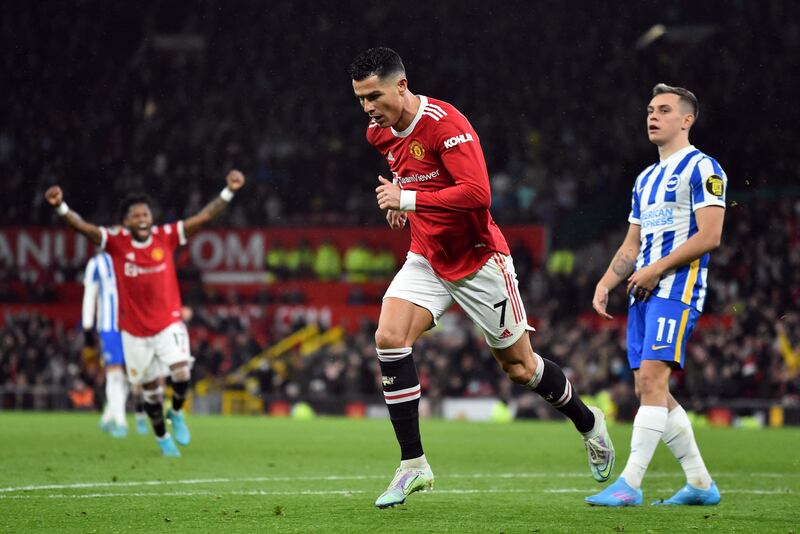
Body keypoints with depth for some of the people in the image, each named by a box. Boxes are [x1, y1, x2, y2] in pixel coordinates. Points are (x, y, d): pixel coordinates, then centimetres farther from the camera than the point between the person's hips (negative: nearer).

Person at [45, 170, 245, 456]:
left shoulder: (166, 236, -8)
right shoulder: (116, 241, -10)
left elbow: (204, 216, -11)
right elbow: (83, 227, -21)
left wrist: (229, 192, -21)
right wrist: (60, 206, -38)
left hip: (168, 323, 0)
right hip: (135, 330, 0)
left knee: (181, 373, -21)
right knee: (152, 389, 9)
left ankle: (177, 413, 11)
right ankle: (162, 437, 34)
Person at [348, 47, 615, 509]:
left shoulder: (445, 123, -23)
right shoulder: (380, 133, 1)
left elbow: (478, 193, -33)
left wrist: (410, 199, -32)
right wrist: (398, 202, 6)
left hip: (478, 261, -6)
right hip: (427, 259, 6)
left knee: (519, 367, 6)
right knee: (389, 338, -17)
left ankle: (588, 423, 35)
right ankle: (414, 466, -12)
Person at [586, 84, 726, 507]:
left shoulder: (701, 169, -5)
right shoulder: (646, 179, 22)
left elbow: (709, 236, -14)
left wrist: (655, 270, -15)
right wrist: (606, 283, 10)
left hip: (678, 287, -9)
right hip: (644, 294, 9)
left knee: (652, 378, -18)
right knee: (650, 389, 4)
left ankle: (629, 484, -21)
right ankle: (701, 484, 12)